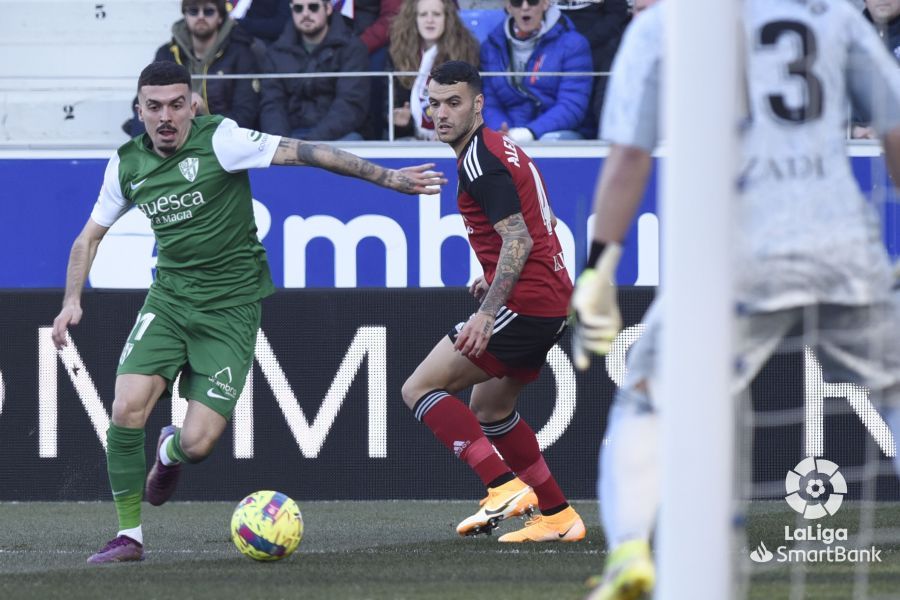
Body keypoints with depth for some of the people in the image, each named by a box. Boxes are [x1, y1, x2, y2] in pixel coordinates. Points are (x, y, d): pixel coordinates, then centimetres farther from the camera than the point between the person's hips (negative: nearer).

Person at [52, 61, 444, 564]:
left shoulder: (219, 140, -13)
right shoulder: (128, 164, 3)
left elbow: (306, 153, -14)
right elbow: (91, 235, 17)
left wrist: (387, 178, -16)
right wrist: (73, 300, 4)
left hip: (230, 309, -4)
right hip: (169, 300, 4)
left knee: (197, 443, -12)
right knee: (128, 409, -18)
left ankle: (170, 454, 29)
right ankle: (130, 535, -2)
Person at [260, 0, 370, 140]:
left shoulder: (351, 49, 2)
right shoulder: (278, 51, 13)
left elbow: (351, 104, -9)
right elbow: (272, 104, 5)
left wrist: (314, 140, -25)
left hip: (338, 134, -2)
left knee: (351, 140, -37)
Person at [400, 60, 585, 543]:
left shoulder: (480, 160, -13)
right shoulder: (501, 147, 18)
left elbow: (519, 240, -23)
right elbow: (538, 227, 27)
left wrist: (487, 313, -29)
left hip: (524, 303, -10)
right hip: (552, 303, 10)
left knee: (420, 389, -8)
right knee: (488, 408, 23)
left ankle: (504, 486, -18)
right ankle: (558, 517, 21)